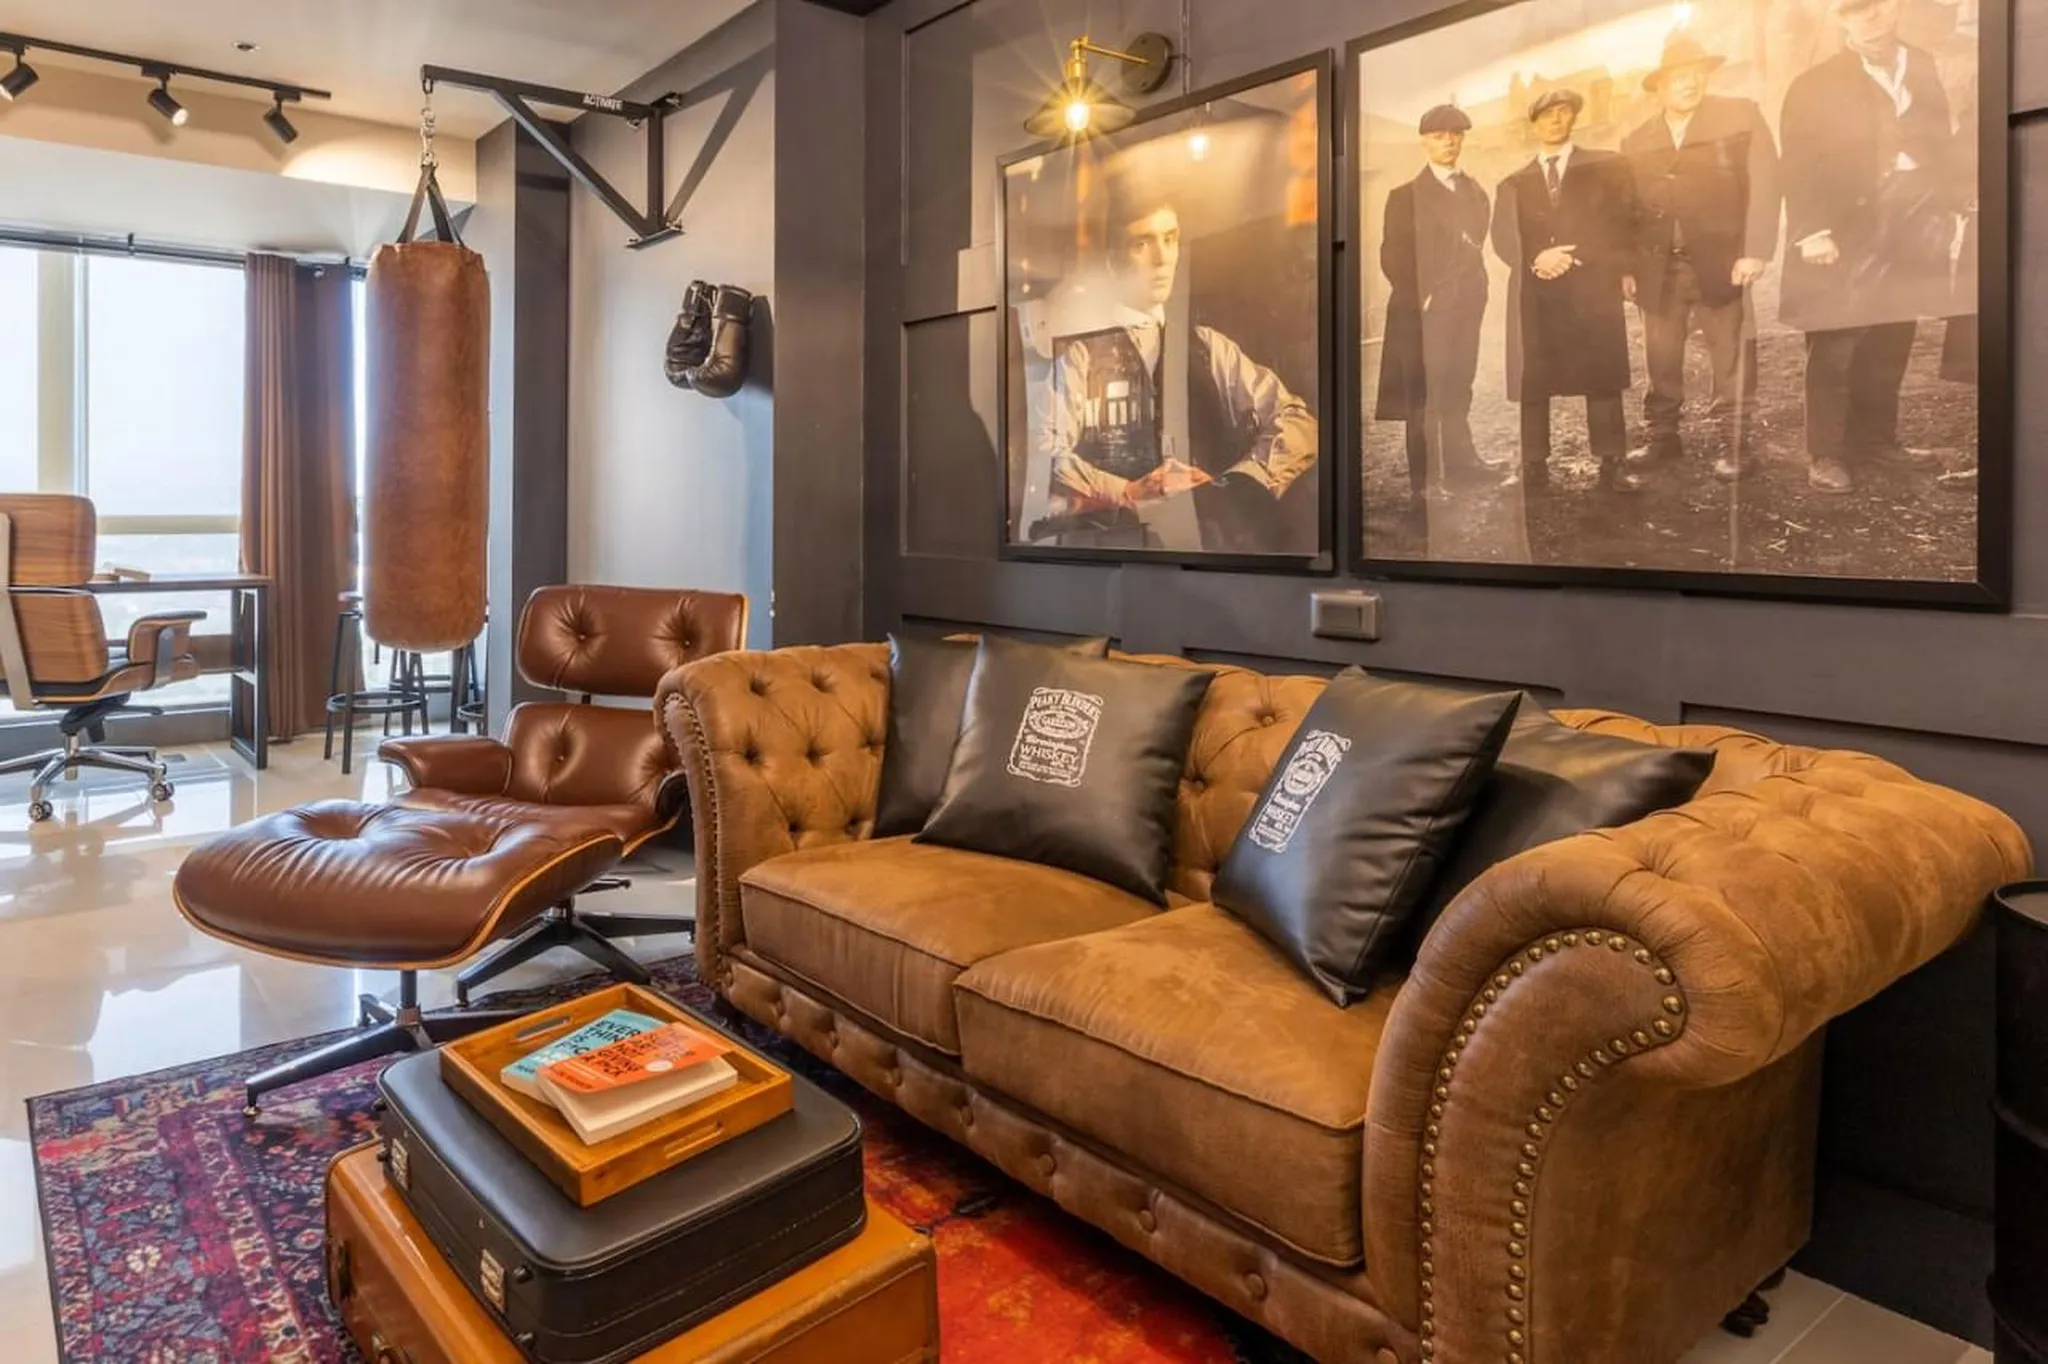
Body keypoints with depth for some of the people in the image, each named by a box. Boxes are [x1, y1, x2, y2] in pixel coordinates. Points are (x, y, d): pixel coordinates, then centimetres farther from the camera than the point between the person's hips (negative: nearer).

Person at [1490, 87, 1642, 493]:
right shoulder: (1514, 183, 18)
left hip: (1593, 285, -1)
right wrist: (1536, 258, -13)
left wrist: (1624, 269, -5)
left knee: (1602, 377, -3)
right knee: (1533, 381, -3)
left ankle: (1613, 462, -1)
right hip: (1534, 293, 1)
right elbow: (1503, 238, 6)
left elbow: (1623, 220, 9)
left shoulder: (1606, 166, 15)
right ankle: (1534, 466, 0)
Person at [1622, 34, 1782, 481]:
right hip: (1659, 268, 3)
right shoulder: (1636, 143, 13)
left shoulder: (1741, 116, 3)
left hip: (1721, 262, -3)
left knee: (1730, 360, -2)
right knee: (1661, 361, 7)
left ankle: (1735, 444, 6)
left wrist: (1756, 250, -14)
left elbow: (1763, 184, -4)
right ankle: (1662, 437, 20)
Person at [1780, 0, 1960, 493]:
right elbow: (1798, 167, -8)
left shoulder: (1924, 69, 13)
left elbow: (1941, 144, 14)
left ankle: (1877, 438, 21)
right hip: (1843, 239, -5)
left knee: (1890, 347, 9)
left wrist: (1942, 213, 4)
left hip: (1908, 236, 5)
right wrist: (1811, 231, -18)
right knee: (1834, 352, -3)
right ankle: (1827, 454, 2)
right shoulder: (1815, 85, -2)